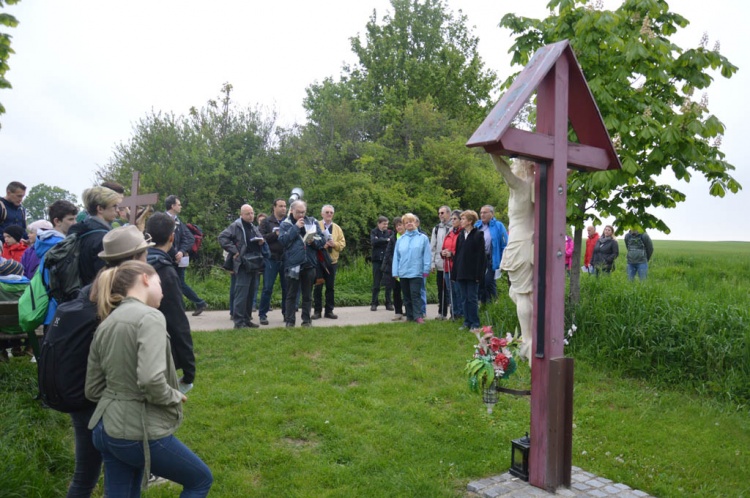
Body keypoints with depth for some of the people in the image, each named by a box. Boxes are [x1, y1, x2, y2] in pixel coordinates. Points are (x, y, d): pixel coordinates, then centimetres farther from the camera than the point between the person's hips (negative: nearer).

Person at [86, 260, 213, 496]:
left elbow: (93, 390, 12)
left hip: (106, 430, 8)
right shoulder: (149, 316, -18)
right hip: (141, 432, -8)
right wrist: (175, 397, -11)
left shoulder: (105, 325, 6)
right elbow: (151, 381, -29)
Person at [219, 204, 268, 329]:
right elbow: (222, 237, -13)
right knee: (241, 294, -9)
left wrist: (262, 243, 7)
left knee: (251, 294, 10)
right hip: (243, 265, -7)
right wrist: (234, 251, -15)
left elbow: (261, 243, 31)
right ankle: (238, 321, -4)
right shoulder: (235, 226, -4)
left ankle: (247, 319, 19)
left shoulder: (254, 228, 20)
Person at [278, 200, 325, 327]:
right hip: (292, 264, -2)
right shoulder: (285, 224, 2)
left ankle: (307, 320, 17)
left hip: (309, 264, 2)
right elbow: (282, 240, -13)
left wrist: (314, 241, -15)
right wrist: (295, 228, -13)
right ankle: (290, 321, 9)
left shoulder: (312, 222, 8)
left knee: (307, 295, 9)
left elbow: (323, 240, 5)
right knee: (291, 294, 4)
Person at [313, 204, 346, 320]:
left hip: (332, 261, 3)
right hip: (318, 260, -3)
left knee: (330, 287, 6)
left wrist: (334, 244, -12)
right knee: (318, 286, 1)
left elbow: (343, 243, 6)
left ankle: (329, 311, 14)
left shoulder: (337, 228, 12)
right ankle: (317, 311, 8)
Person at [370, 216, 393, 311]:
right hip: (377, 260, -1)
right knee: (376, 284, 3)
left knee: (389, 283, 4)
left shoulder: (390, 232, 7)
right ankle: (374, 303, 11)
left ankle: (388, 303, 12)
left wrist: (380, 241, -16)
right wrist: (386, 240, -14)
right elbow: (373, 241, -14)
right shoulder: (374, 232, 5)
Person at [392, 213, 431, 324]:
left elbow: (427, 255, -2)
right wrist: (395, 272, 3)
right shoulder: (400, 239, 9)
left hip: (416, 272, -4)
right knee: (406, 296, 10)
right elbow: (396, 256, 8)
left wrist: (426, 269, -7)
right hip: (403, 273, 4)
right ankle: (409, 316, 18)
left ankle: (418, 316, -6)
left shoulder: (423, 238, 0)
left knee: (415, 294, -8)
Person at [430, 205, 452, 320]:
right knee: (441, 289, 10)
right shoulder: (436, 229, 14)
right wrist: (432, 263, 4)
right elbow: (432, 247, 11)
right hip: (440, 264, 5)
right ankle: (442, 313, 18)